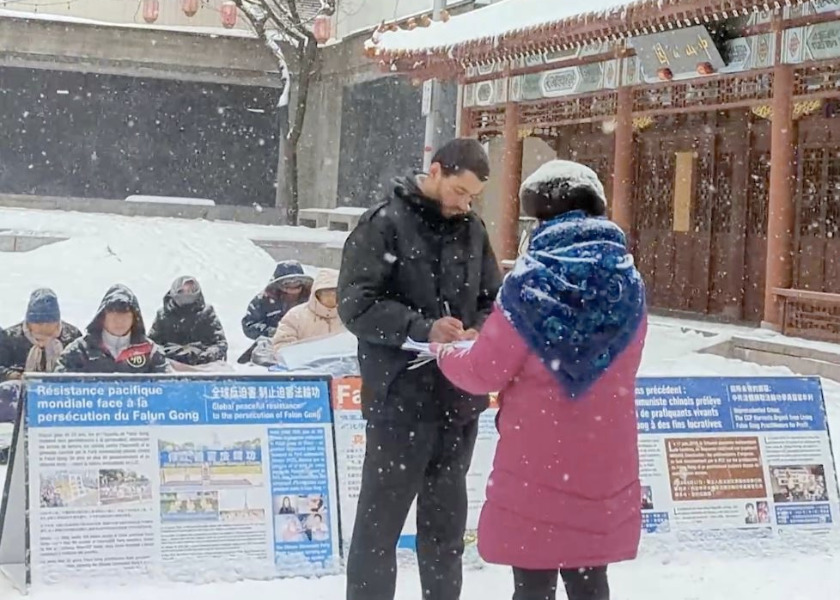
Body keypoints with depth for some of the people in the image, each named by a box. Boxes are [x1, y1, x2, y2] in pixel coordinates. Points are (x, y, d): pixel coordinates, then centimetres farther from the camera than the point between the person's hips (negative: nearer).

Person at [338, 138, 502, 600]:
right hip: (401, 397, -5)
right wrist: (422, 328, -22)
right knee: (381, 518, 2)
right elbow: (355, 303, -12)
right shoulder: (384, 224, -7)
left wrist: (479, 332, -6)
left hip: (458, 397, 6)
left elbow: (493, 300, 16)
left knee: (446, 518, 15)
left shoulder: (472, 230, 10)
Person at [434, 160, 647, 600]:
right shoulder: (628, 283, 2)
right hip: (603, 461, 4)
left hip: (536, 458, -4)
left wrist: (441, 350, 11)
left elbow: (484, 372, -9)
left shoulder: (530, 280, -12)